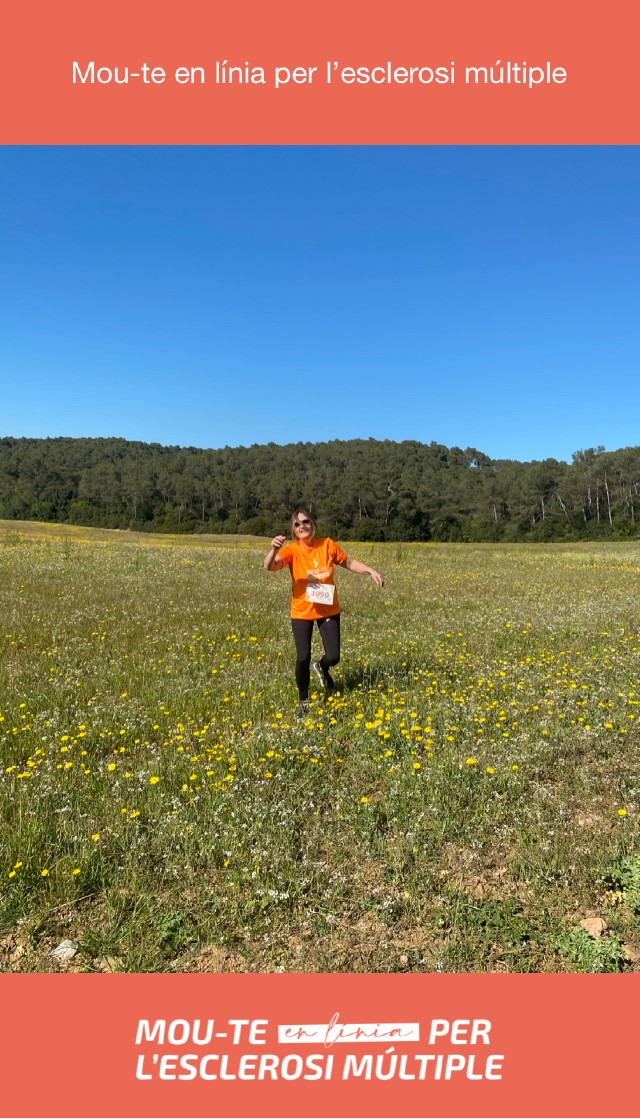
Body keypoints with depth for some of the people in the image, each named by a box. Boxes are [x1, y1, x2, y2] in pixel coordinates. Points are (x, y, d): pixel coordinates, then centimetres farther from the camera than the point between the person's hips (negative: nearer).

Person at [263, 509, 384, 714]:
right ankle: (303, 700, 22)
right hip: (302, 612, -2)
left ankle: (322, 667, 40)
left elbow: (349, 562, 8)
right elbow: (269, 566, -30)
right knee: (303, 658, -5)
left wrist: (371, 571, -3)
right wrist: (274, 549, -50)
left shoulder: (327, 544, -7)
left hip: (329, 610, 2)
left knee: (333, 656, -1)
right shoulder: (292, 550, -14)